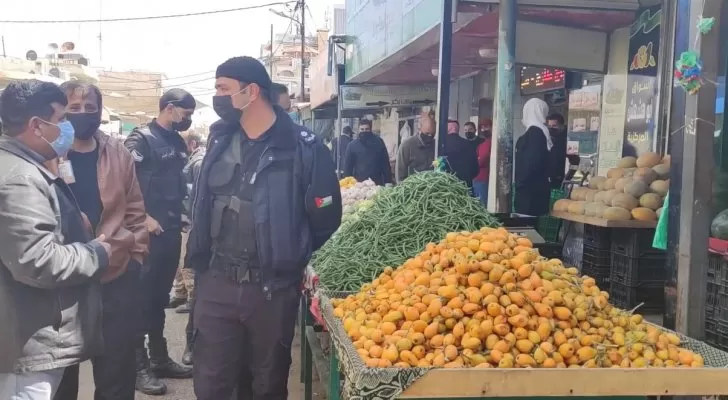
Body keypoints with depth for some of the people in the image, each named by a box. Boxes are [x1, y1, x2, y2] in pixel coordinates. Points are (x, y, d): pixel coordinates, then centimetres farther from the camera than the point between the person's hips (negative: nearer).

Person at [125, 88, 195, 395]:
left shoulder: (178, 142, 13)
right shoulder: (141, 138, -9)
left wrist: (181, 214, 11)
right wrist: (142, 218, -16)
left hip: (172, 230, 7)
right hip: (148, 231, -7)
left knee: (161, 296, 14)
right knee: (142, 296, -1)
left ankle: (159, 357, 24)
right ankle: (139, 365, 7)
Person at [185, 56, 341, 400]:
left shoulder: (304, 147, -12)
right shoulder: (220, 139, 4)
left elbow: (326, 218, -7)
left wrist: (290, 260, 2)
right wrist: (200, 257, 13)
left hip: (273, 288, -3)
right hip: (216, 283, 4)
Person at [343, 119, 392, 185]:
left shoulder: (378, 142, 4)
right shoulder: (352, 145, 3)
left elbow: (385, 163, 4)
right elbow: (347, 166, 5)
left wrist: (388, 182, -2)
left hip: (377, 182, 1)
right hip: (358, 183, 0)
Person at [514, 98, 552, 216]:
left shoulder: (534, 132, -12)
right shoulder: (543, 132, 15)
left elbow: (530, 162, -19)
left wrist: (520, 183, -11)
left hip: (530, 188, -9)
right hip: (537, 188, 9)